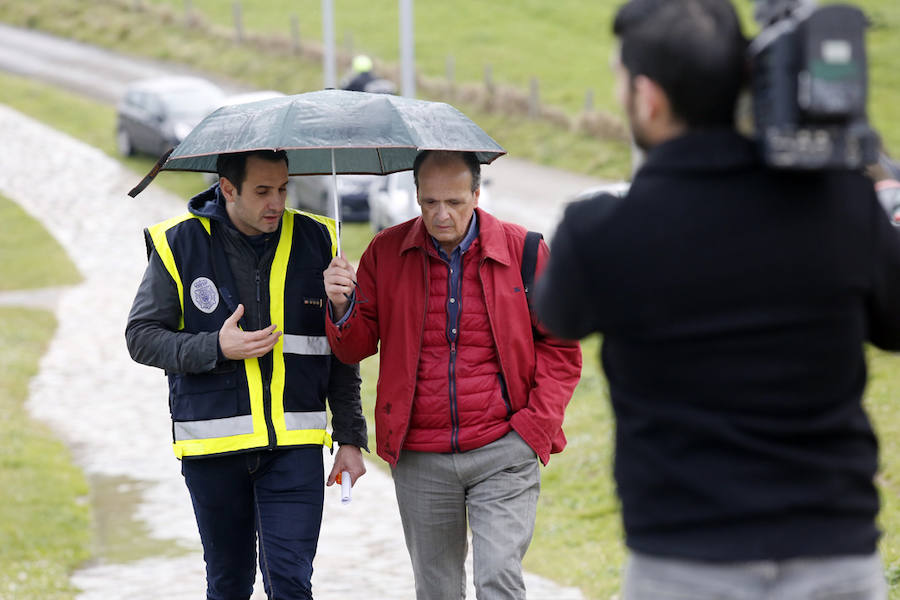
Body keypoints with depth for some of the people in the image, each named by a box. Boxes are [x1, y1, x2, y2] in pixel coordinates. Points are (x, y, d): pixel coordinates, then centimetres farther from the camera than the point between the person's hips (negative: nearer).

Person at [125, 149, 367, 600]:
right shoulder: (180, 243, -3)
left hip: (295, 445, 0)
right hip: (213, 446, 0)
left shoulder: (316, 241, 3)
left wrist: (350, 439, 7)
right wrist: (216, 348, -16)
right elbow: (141, 337, 0)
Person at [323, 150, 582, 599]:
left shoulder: (521, 250, -2)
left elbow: (559, 346, 5)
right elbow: (357, 347, 9)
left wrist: (536, 423, -5)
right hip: (420, 457, 3)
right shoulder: (386, 253, 4)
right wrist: (343, 306, -13)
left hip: (503, 453, -2)